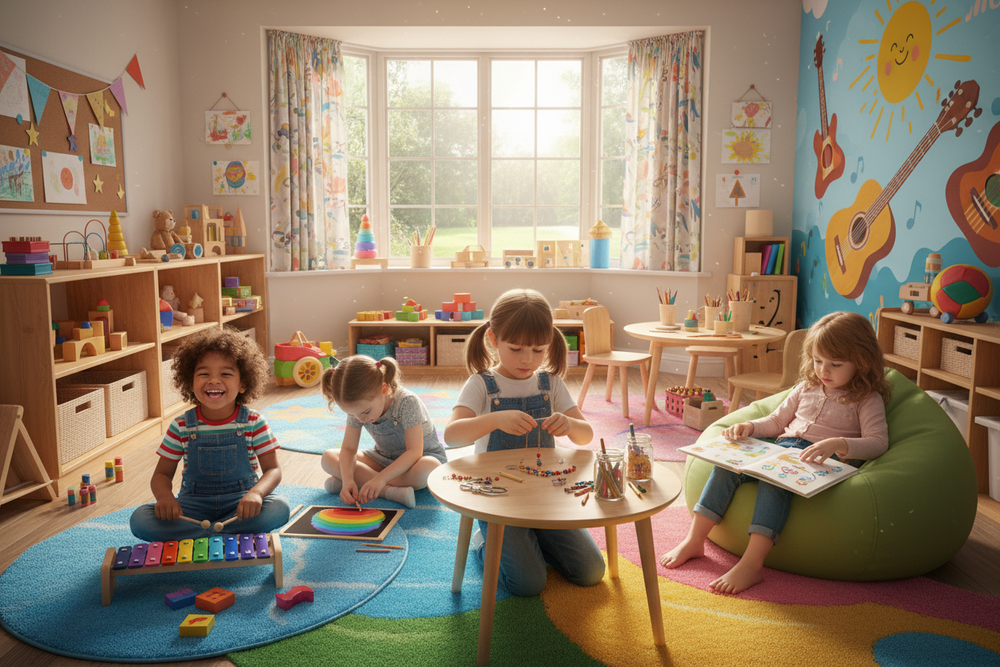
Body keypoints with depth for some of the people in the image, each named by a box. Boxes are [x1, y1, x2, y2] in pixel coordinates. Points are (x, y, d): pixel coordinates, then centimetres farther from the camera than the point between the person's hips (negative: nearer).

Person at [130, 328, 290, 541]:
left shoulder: (254, 423, -4)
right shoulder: (181, 426, -1)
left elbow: (273, 470, -5)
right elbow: (162, 474, 5)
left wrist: (256, 493, -28)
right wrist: (165, 496, -20)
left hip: (240, 502, -1)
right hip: (194, 504, 1)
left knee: (279, 507, -31)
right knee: (140, 519, -24)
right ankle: (232, 533, -22)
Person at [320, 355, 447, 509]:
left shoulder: (407, 402, -29)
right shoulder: (357, 407, -14)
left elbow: (414, 452, -32)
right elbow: (348, 449, -10)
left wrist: (381, 478, -41)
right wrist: (347, 479, -30)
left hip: (422, 455, -5)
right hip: (384, 459, 5)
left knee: (429, 468, -43)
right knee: (328, 458, -15)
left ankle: (362, 479, -27)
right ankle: (390, 490, -28)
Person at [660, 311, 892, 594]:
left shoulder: (868, 399, 5)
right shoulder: (807, 388, 22)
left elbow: (878, 442, -8)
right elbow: (776, 421, 26)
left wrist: (838, 444, -27)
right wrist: (749, 427, 5)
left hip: (820, 461, -5)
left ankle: (751, 564, -44)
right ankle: (694, 541, -18)